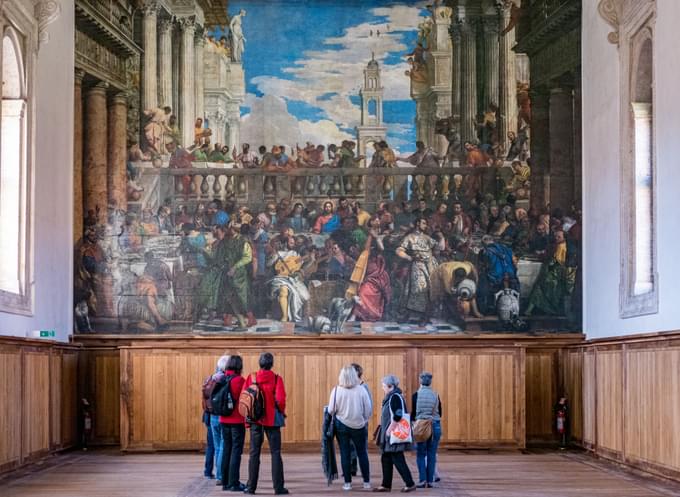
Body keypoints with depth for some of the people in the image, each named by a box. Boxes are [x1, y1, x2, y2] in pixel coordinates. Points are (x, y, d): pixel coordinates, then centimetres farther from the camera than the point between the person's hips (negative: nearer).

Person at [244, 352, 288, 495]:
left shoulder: (251, 378, -1)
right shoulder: (276, 379, -7)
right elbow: (280, 400, -16)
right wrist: (282, 412, 3)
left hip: (255, 419, 2)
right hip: (272, 419, -2)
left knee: (254, 453, 9)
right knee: (275, 453, 4)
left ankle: (251, 486, 8)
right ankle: (278, 487, 2)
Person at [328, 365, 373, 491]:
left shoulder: (336, 390, -11)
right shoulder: (361, 389, -9)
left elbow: (331, 410, -8)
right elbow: (368, 410, -4)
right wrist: (365, 421, 13)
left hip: (342, 425, 0)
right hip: (359, 426, 1)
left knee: (345, 454, 8)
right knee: (362, 453, 12)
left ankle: (347, 483, 9)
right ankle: (366, 482, 15)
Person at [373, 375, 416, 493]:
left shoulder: (395, 397, -16)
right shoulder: (391, 397, 14)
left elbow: (397, 416, -26)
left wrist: (389, 430, -21)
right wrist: (386, 431, 17)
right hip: (389, 434, 10)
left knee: (397, 459, -6)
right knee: (386, 459, 12)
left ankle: (410, 484, 1)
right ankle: (386, 485, 17)